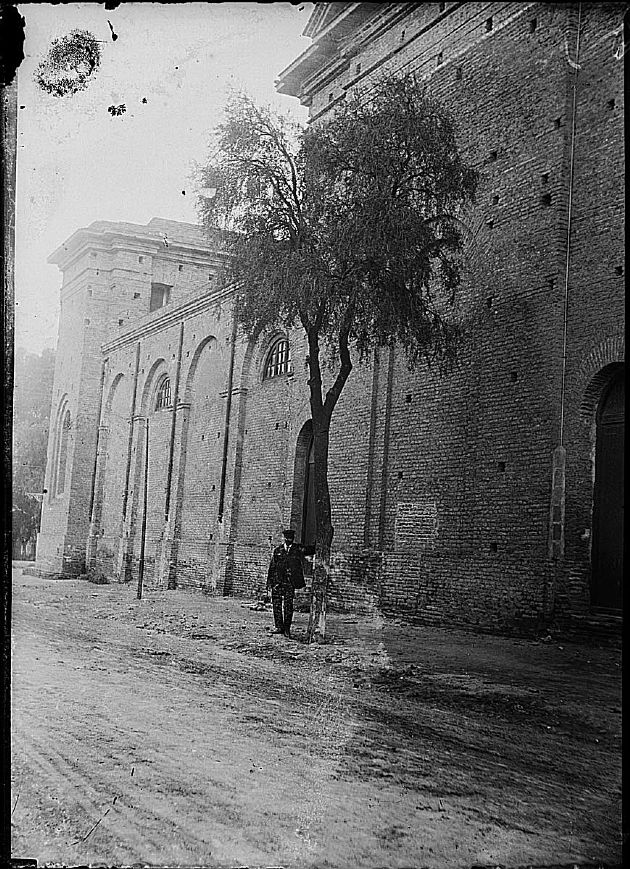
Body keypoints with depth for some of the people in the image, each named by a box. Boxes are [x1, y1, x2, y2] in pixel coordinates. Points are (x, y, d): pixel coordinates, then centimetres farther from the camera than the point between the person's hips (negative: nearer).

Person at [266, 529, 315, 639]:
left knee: (288, 605, -2)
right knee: (276, 604, -1)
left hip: (290, 582, -1)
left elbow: (312, 550, 5)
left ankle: (287, 629, 6)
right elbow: (272, 567, 11)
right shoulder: (277, 550, 10)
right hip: (277, 581, 1)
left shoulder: (298, 549, 8)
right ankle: (279, 627, 8)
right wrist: (269, 581, 6)